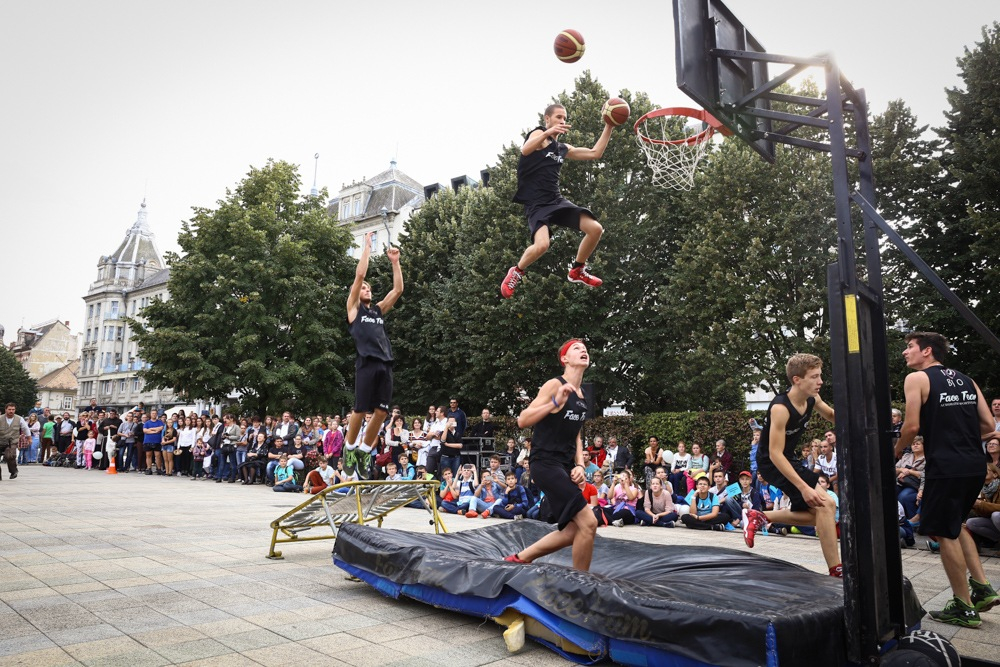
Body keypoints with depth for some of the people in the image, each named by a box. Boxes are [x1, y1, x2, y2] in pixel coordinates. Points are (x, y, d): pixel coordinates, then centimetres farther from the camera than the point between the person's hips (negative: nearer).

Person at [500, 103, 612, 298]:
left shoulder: (563, 149, 20)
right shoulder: (539, 134, -2)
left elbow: (595, 153, 24)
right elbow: (525, 150, -26)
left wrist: (608, 127, 18)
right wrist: (548, 132, -41)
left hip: (557, 200, 7)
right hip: (537, 204, -7)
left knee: (595, 228, -5)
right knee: (542, 245, -31)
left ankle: (578, 270, 16)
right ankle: (516, 272, 0)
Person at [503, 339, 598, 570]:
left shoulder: (581, 395, 14)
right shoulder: (555, 385, -11)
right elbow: (522, 421, -16)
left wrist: (579, 465, 6)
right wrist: (555, 403, -26)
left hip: (565, 466, 9)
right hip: (546, 463, -9)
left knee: (574, 530, 8)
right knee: (588, 523, -14)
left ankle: (518, 559, 21)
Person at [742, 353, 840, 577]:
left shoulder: (812, 399, -5)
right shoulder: (781, 408, -29)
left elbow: (832, 416, 17)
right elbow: (775, 453, -29)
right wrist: (804, 487, -33)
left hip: (787, 460, 9)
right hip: (772, 463, -9)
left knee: (814, 514, 14)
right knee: (825, 504, -18)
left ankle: (758, 517, 23)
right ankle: (836, 571, -10)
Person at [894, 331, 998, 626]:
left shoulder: (917, 379, -6)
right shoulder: (967, 380, 14)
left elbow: (912, 426, -13)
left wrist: (895, 452, 4)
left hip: (945, 467, -7)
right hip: (975, 465, 7)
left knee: (944, 533, 4)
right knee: (955, 525, 25)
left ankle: (964, 607, 12)